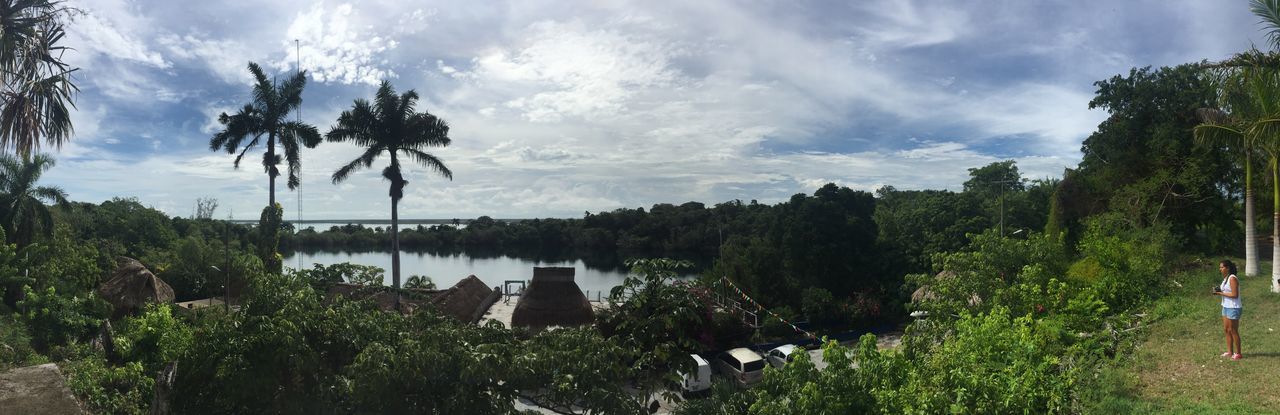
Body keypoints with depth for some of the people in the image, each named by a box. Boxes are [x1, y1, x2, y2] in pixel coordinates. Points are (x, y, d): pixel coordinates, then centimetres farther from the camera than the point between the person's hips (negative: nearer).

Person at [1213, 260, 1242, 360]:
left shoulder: (1232, 279, -18)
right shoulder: (1226, 278, 10)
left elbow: (1234, 294, -22)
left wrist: (1221, 293, -19)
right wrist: (1218, 291, 0)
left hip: (1233, 308, -9)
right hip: (1226, 307, 9)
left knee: (1233, 331, 0)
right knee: (1226, 330, 13)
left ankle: (1238, 353, 11)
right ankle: (1230, 351, 22)